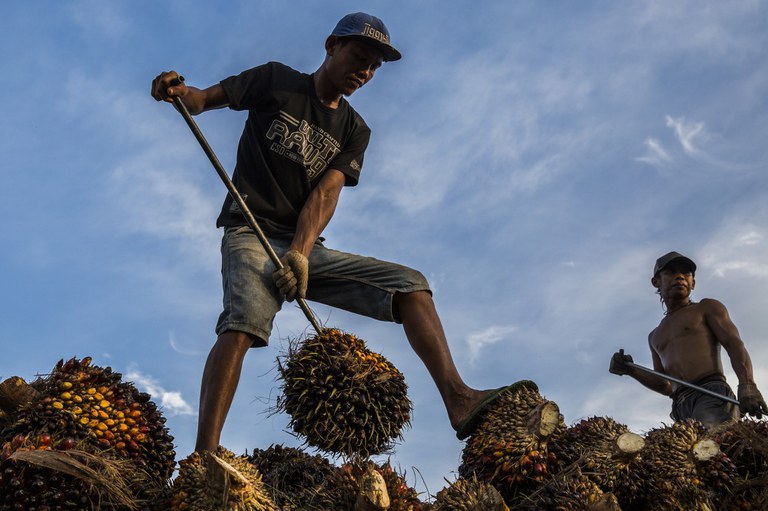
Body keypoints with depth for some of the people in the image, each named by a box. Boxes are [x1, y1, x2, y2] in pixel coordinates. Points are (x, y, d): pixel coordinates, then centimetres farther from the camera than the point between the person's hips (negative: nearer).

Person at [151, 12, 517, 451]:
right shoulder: (277, 81, 7)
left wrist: (300, 253, -19)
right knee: (245, 322, -33)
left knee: (409, 283, -10)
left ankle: (459, 400, -21)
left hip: (308, 249, 5)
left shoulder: (354, 130, 14)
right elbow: (202, 101, 6)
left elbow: (327, 193, -1)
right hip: (251, 234, -4)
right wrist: (178, 90, -19)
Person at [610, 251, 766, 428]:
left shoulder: (707, 307, 19)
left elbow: (735, 344, 3)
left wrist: (747, 386, -16)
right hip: (681, 409, 4)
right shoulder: (655, 337, 32)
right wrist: (632, 371, 12)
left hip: (712, 395, -4)